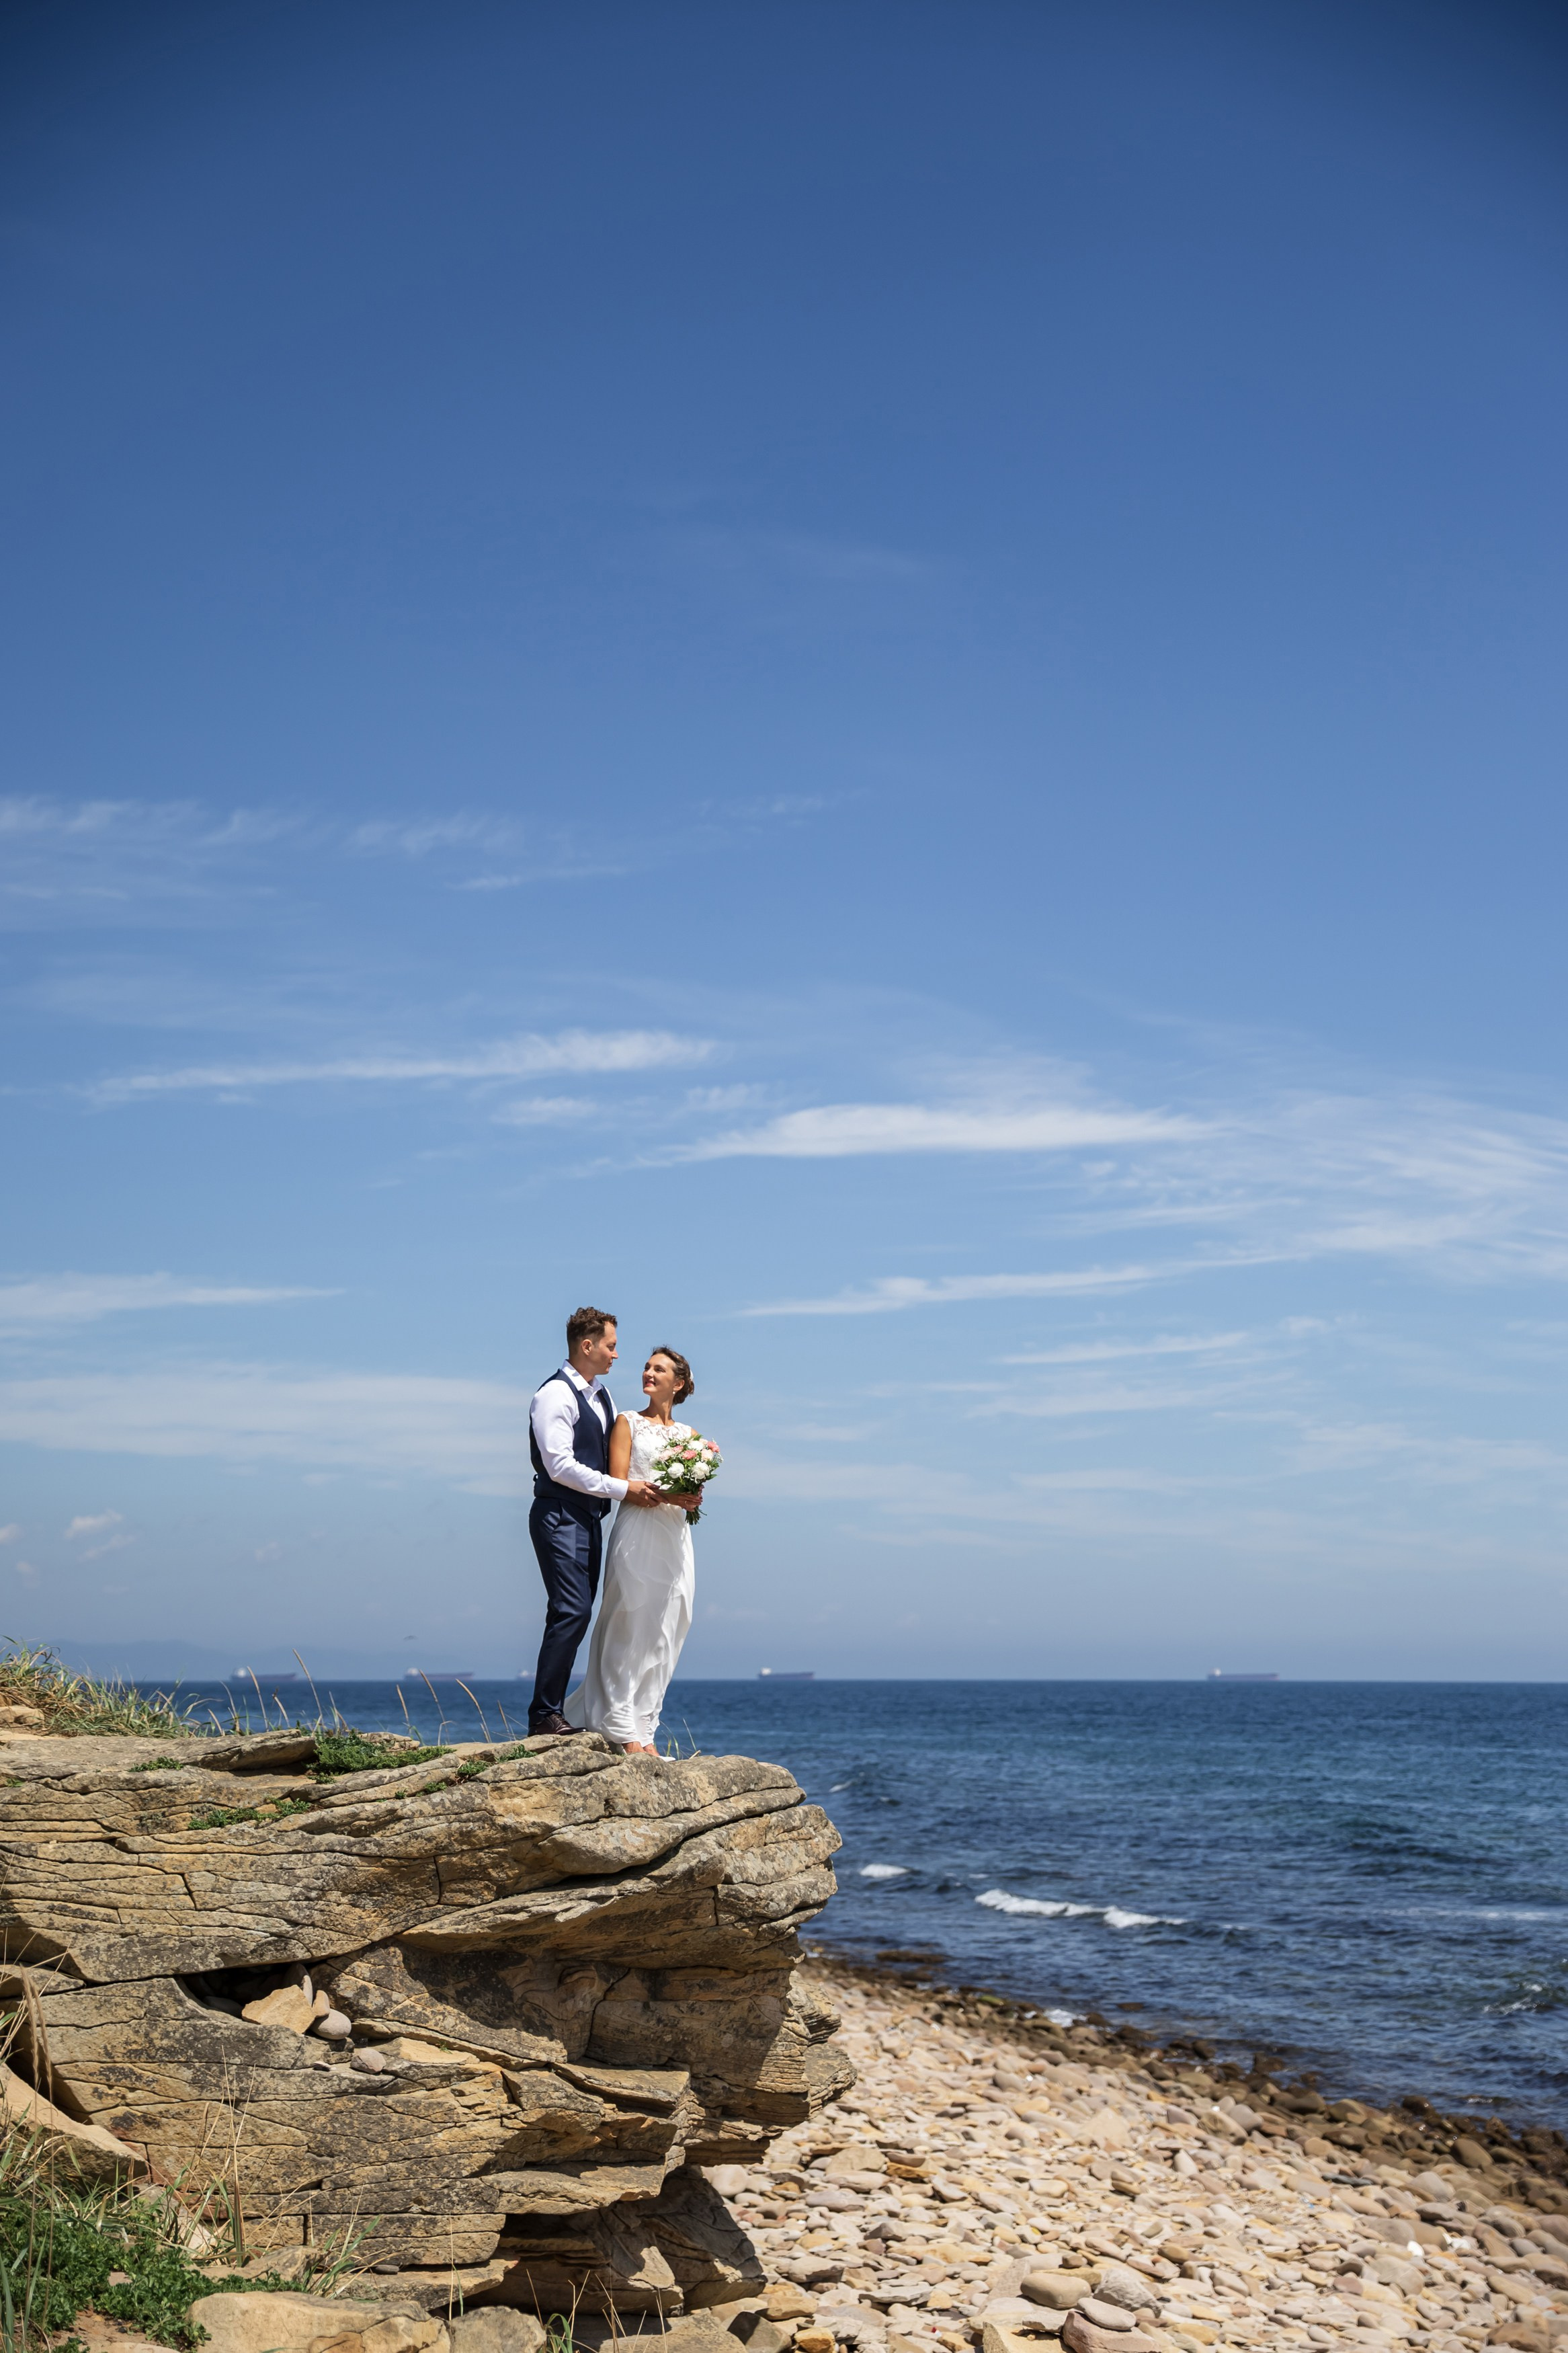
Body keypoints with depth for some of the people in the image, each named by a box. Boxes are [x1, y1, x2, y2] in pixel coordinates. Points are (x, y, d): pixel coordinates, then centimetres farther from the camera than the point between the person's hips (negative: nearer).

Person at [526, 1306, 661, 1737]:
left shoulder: (600, 1394, 17)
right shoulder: (555, 1394, -11)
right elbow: (560, 1466, -19)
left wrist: (649, 1486, 2)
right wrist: (623, 1490, -17)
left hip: (590, 1519, 9)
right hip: (560, 1518, -9)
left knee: (577, 1613, 7)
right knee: (572, 1611, -14)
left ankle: (551, 1708, 11)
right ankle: (544, 1714, -9)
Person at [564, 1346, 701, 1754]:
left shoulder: (688, 1434, 17)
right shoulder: (628, 1423, 4)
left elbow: (692, 1491, 16)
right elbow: (618, 1482, -5)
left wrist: (693, 1501, -7)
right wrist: (664, 1494, -17)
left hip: (675, 1536, 5)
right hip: (637, 1534, -5)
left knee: (662, 1637, 4)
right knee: (629, 1632, -6)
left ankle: (643, 1731, 9)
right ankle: (623, 1731, -3)